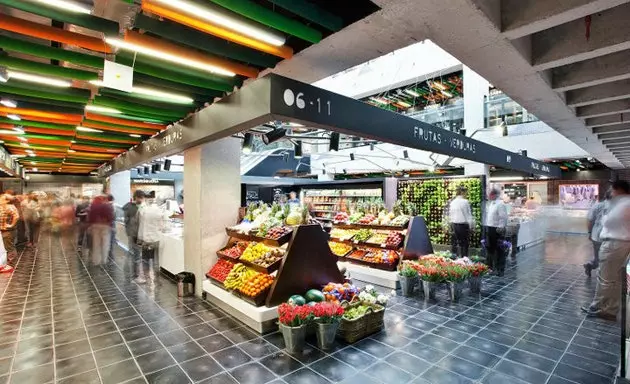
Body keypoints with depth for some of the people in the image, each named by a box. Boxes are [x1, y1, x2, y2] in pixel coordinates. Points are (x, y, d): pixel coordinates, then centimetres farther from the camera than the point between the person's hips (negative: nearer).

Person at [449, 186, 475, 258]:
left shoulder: (452, 202, 8)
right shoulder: (465, 202, -10)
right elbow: (469, 215, -7)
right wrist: (471, 226, 0)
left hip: (453, 225, 6)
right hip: (463, 225, -5)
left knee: (454, 244, 10)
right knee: (464, 244, 2)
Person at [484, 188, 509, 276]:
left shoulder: (500, 204, -15)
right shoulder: (491, 203, 14)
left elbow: (503, 218, -20)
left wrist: (500, 228, -22)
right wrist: (486, 226, 17)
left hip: (497, 230, -9)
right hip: (489, 229, 9)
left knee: (499, 250, 0)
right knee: (490, 248, 18)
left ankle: (500, 269, 8)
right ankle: (489, 266, 31)